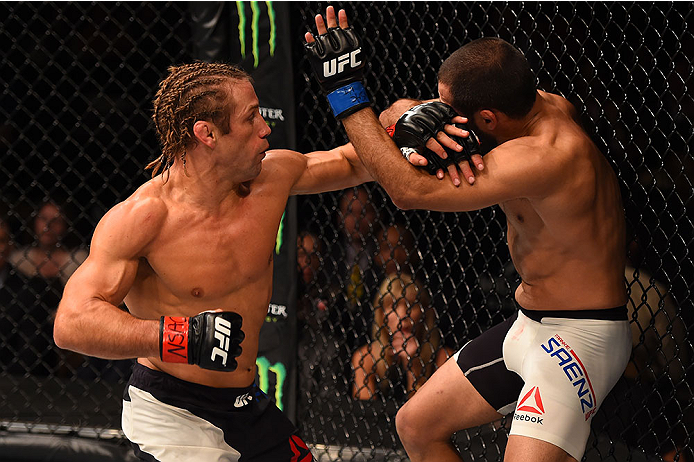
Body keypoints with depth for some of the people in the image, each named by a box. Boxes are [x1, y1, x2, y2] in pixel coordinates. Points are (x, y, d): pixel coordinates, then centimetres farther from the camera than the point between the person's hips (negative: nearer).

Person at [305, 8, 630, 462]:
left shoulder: (548, 156, -30)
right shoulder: (547, 106, -3)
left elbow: (411, 191, -27)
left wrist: (346, 90, -24)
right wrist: (417, 121, -20)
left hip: (579, 340, -10)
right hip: (528, 324, 10)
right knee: (416, 425, 16)